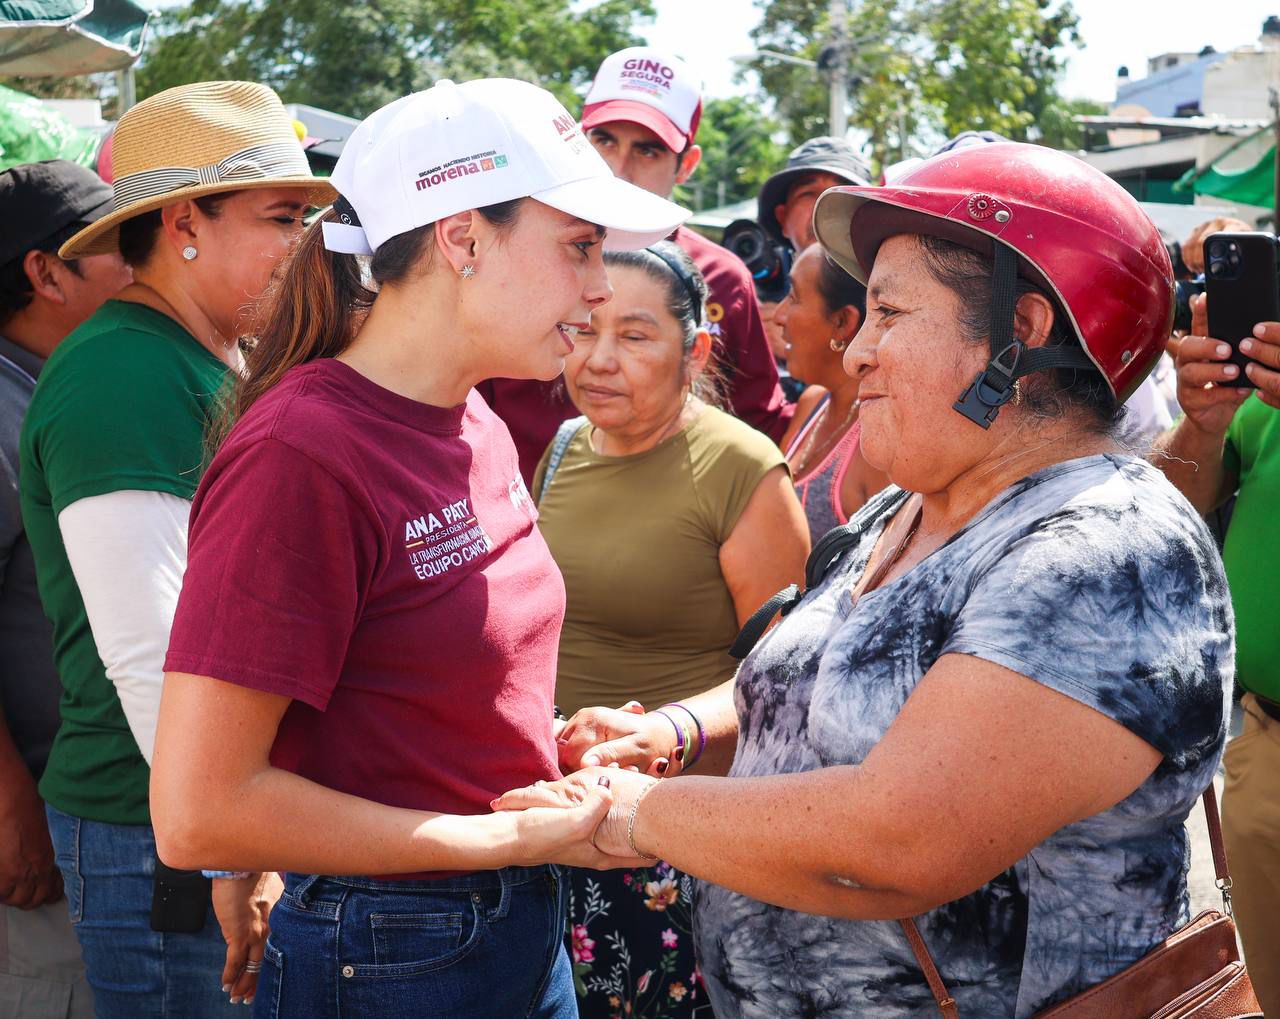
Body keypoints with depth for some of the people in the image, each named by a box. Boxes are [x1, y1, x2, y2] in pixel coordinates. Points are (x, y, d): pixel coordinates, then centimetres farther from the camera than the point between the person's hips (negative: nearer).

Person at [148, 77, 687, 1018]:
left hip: (532, 934, 8)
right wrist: (519, 839, -20)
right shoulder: (302, 453, -21)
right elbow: (199, 813, -24)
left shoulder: (480, 429, 4)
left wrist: (559, 741, -1)